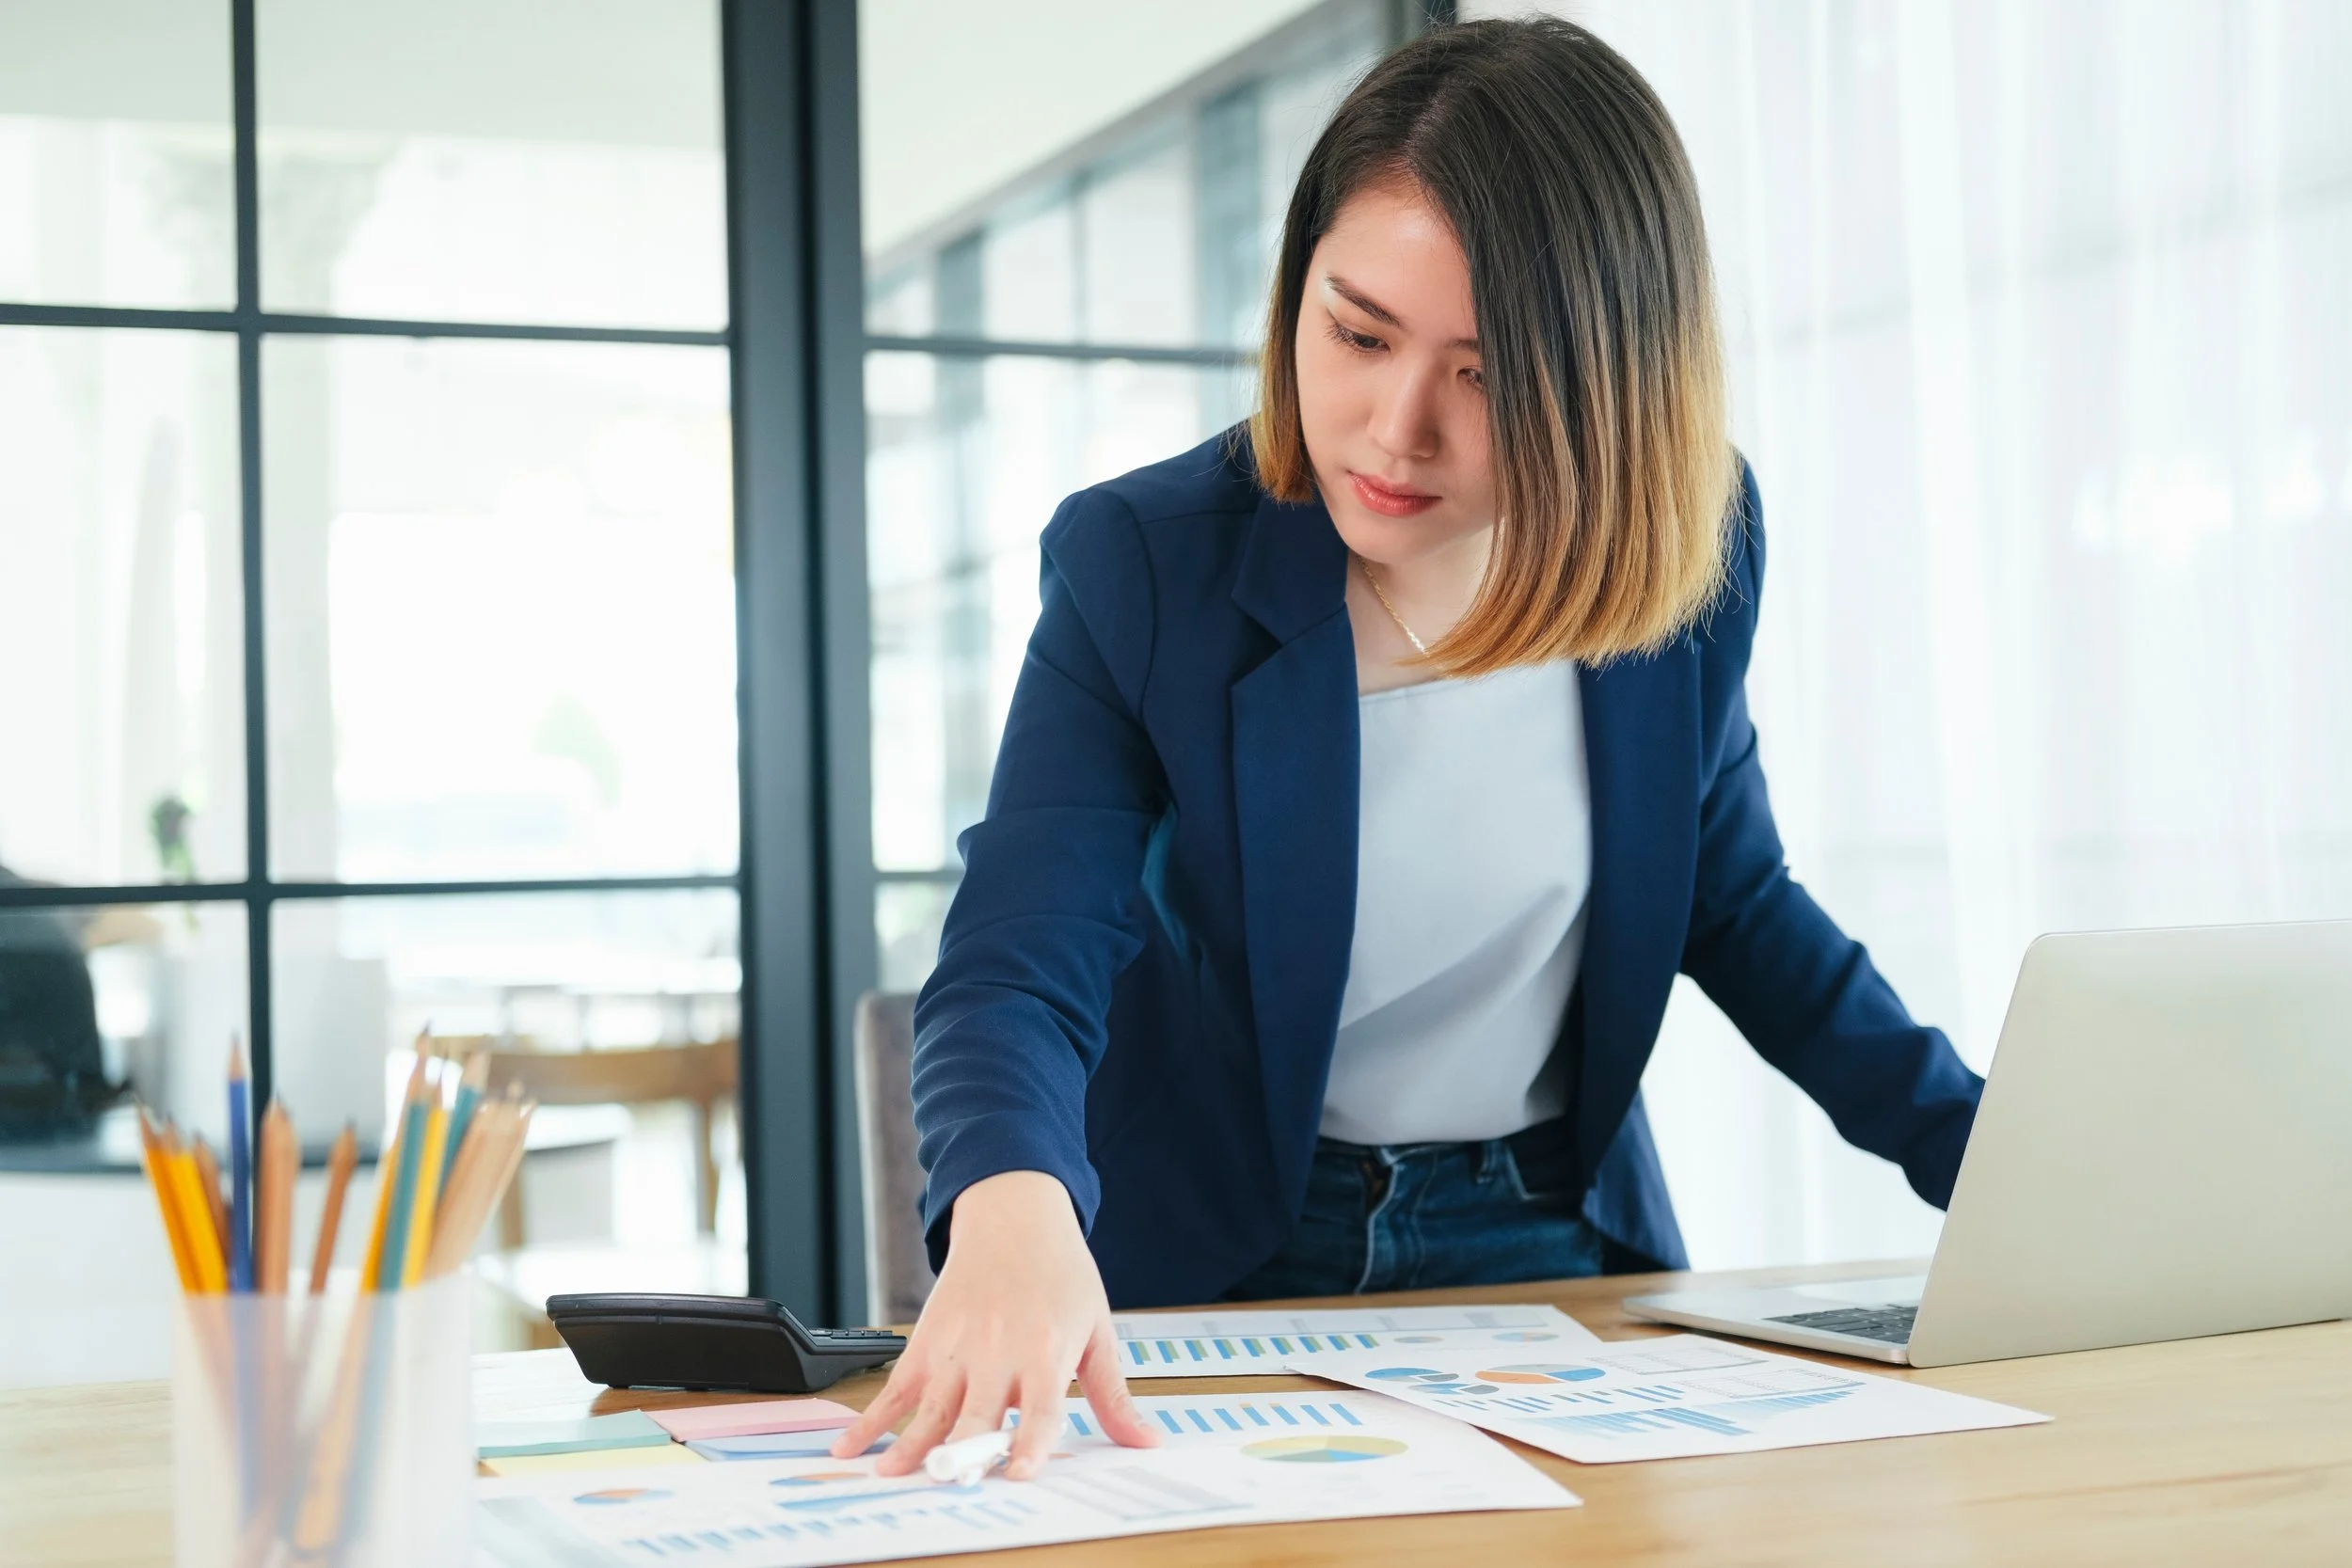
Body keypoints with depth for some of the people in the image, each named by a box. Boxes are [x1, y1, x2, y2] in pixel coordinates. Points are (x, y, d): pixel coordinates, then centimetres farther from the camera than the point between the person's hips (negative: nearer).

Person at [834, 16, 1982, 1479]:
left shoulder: (1690, 551, -6)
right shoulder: (1141, 567, -15)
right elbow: (1016, 972, -22)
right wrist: (1015, 1215, -45)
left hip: (1554, 1250, 3)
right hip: (1220, 1278, -2)